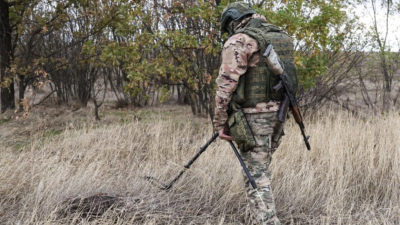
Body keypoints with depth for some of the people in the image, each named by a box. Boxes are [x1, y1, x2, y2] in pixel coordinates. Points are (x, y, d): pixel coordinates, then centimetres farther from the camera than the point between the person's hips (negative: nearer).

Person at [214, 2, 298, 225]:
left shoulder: (239, 41, -10)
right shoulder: (282, 37, 14)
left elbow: (226, 84, -15)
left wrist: (220, 122, -8)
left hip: (254, 116, -7)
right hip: (279, 112, 8)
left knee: (257, 176, -3)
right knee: (261, 169, 22)